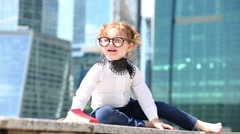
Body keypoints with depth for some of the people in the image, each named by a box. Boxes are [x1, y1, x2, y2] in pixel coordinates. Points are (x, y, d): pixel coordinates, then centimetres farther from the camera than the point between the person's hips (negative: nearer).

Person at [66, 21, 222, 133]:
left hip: (126, 109, 4)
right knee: (104, 114, -41)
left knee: (160, 106, -10)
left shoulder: (132, 69, -4)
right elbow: (82, 94, -23)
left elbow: (144, 95, -9)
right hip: (104, 112, -4)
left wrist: (154, 119, -18)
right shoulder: (98, 69, -16)